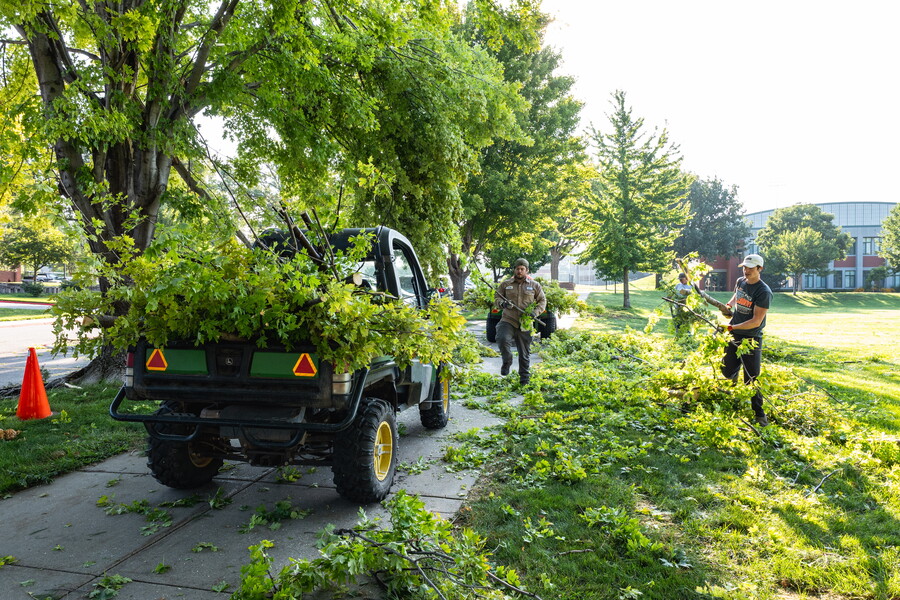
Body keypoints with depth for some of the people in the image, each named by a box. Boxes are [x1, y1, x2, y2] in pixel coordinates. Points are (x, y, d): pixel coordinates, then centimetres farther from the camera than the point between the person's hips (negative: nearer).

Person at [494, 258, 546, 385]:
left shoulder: (534, 285, 8)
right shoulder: (505, 284, 8)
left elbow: (542, 301, 12)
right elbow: (496, 298, 11)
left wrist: (535, 312, -6)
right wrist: (502, 303, -13)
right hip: (508, 321, 0)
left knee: (525, 352, 7)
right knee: (502, 339, -28)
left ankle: (524, 379, 22)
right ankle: (507, 362, 0)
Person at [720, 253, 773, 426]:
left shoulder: (764, 292, -17)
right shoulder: (740, 281, 4)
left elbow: (756, 322, -21)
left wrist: (733, 327, -26)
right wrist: (728, 305, 8)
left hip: (751, 339, -6)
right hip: (733, 335, 6)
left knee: (751, 378, -3)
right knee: (728, 371, 13)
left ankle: (759, 412, 10)